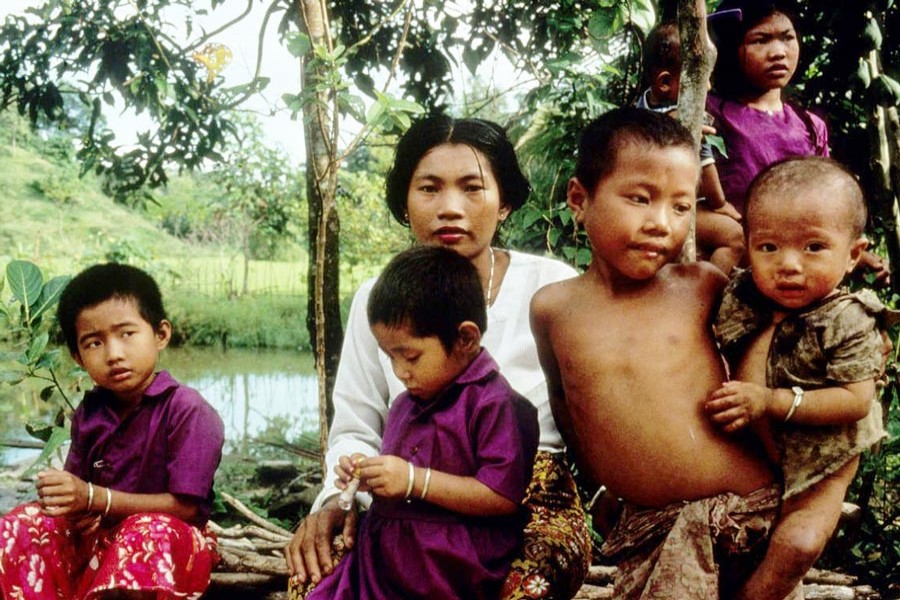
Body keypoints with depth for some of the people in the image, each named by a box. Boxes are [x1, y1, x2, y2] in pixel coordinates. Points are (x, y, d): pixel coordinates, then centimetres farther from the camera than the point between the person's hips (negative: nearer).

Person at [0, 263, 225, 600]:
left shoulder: (189, 411, -18)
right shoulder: (89, 411, 3)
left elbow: (185, 506, -20)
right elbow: (78, 487, 8)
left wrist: (94, 498, -25)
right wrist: (77, 510, -19)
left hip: (169, 547, -6)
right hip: (97, 540, 6)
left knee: (150, 532, -37)